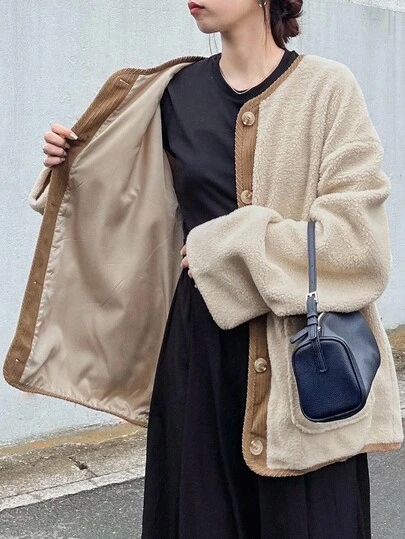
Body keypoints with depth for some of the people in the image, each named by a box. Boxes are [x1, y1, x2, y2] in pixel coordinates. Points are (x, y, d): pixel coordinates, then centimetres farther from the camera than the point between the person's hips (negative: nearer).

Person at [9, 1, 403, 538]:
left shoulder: (328, 89, -7)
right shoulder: (179, 92, 5)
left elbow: (357, 234, -13)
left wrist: (224, 247, -13)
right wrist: (79, 163, 5)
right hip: (202, 342, 3)